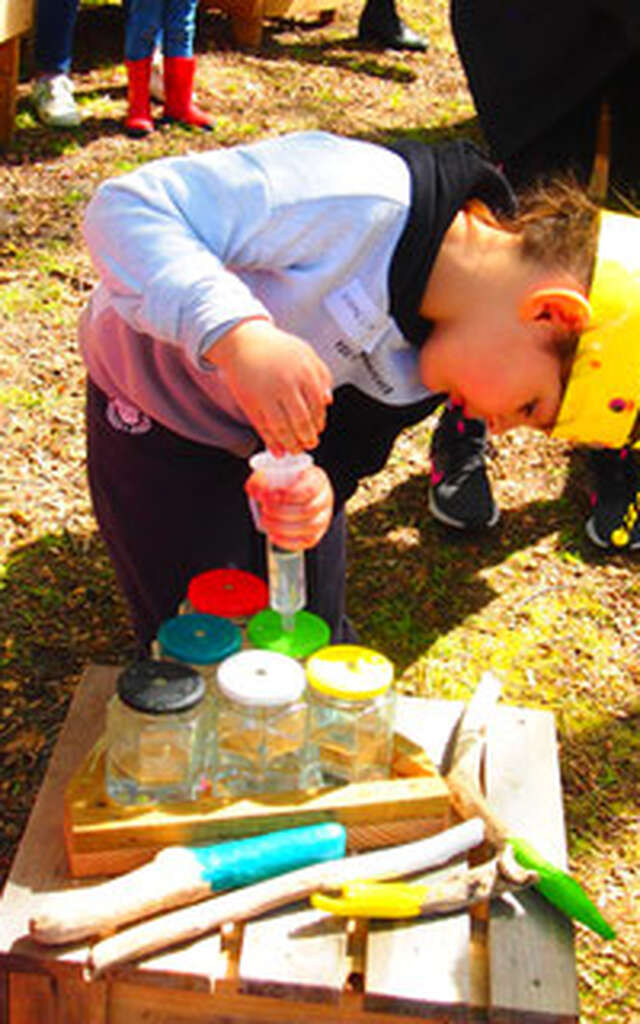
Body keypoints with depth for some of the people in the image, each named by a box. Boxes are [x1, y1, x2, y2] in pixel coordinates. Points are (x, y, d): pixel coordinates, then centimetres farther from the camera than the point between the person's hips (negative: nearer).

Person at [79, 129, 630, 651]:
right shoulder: (357, 199, -39)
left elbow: (351, 445, -10)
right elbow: (125, 208, -39)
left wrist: (320, 486, -35)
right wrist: (239, 333, -55)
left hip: (270, 443, 5)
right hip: (150, 410, -5)